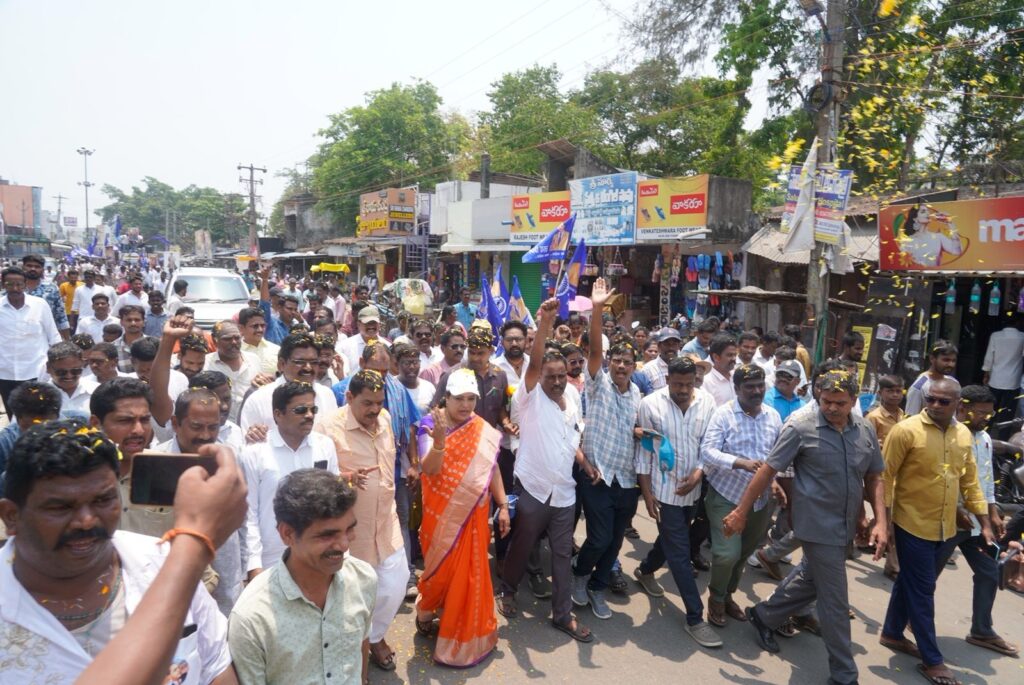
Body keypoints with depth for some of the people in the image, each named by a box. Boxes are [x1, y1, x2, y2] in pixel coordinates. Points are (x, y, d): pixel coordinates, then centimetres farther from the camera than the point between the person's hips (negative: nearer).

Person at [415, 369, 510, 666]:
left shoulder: (484, 430, 0)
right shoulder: (431, 423, -11)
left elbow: (492, 469, 6)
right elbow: (430, 470, -21)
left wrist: (503, 506, 3)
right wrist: (439, 441, -39)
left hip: (474, 514, 4)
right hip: (442, 514, -3)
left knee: (470, 572, 11)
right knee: (442, 570, 5)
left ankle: (463, 631, 32)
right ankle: (424, 613, 35)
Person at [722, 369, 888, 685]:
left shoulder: (865, 430, 0)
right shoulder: (801, 429, -16)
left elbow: (873, 478, 9)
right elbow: (768, 470, -12)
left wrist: (881, 521, -2)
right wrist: (741, 511, -10)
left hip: (846, 527, 6)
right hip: (818, 526, -6)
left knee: (810, 581, 22)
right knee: (835, 601, 3)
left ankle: (763, 616, 44)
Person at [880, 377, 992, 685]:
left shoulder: (964, 434, 4)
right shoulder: (906, 430, -16)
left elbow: (969, 481, 11)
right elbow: (885, 477, -13)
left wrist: (985, 523, 10)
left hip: (944, 527, 6)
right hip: (913, 524, -6)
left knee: (910, 583, 20)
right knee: (922, 591, 3)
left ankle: (892, 634, 36)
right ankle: (932, 660, 17)